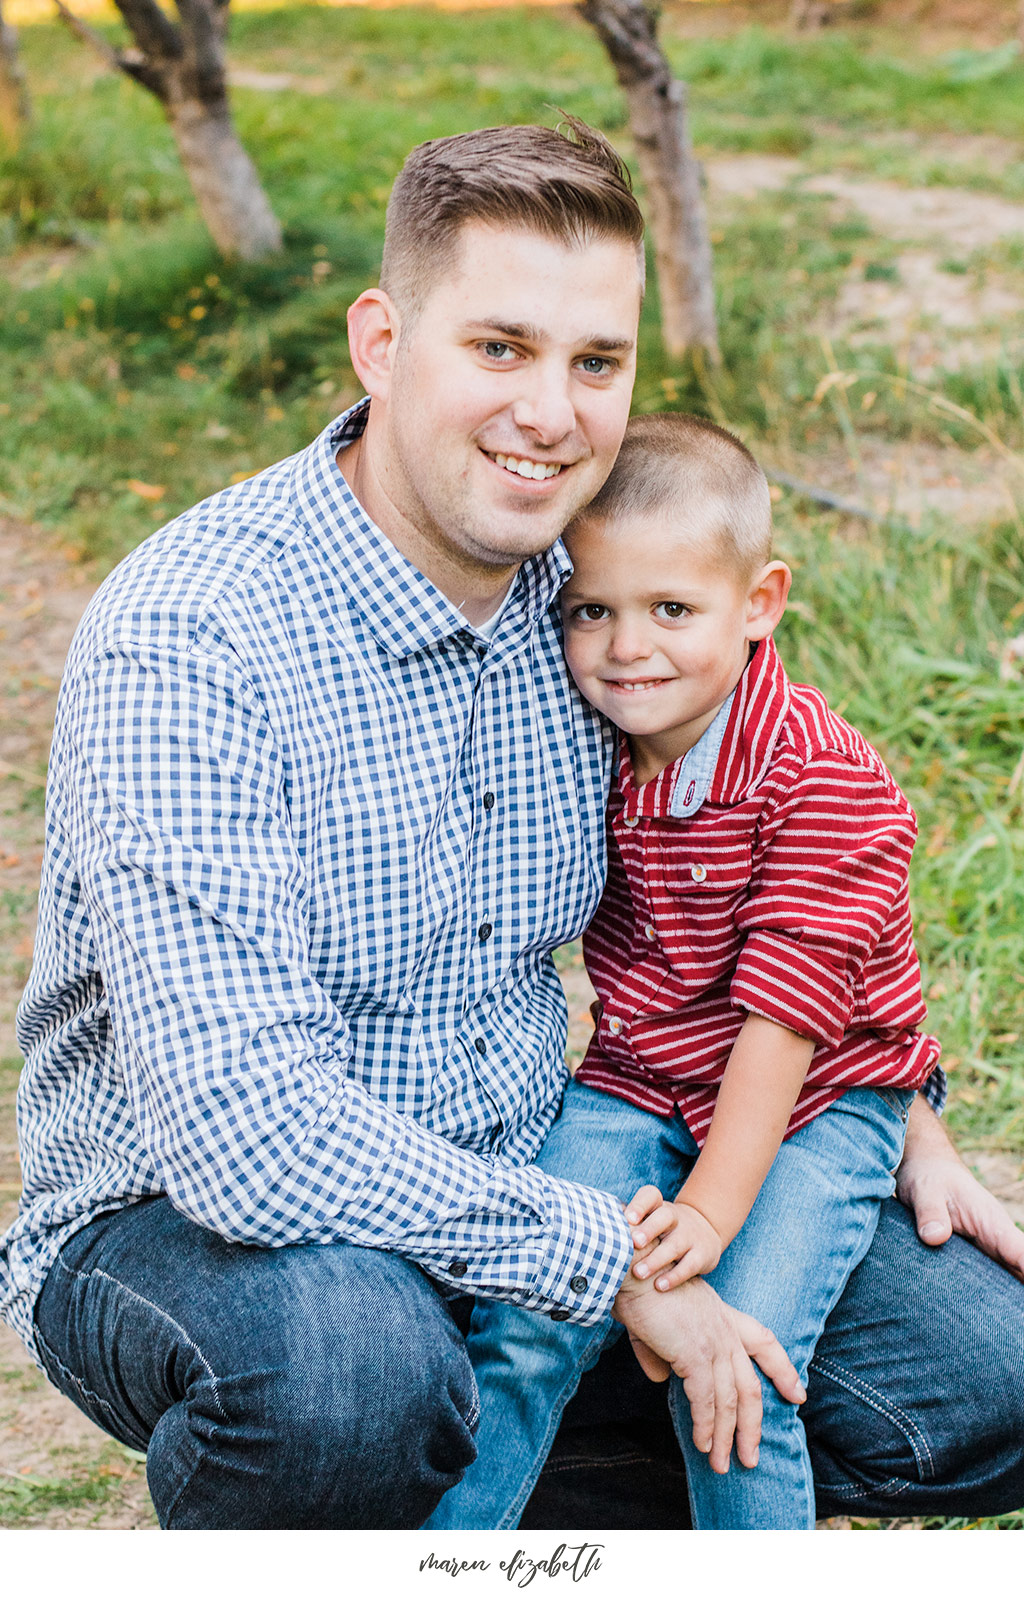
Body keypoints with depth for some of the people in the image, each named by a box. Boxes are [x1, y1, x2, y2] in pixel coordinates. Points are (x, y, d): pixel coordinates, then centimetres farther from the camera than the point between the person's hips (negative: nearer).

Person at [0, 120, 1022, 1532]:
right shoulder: (186, 637, -24)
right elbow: (246, 1130, -32)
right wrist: (611, 1257, -25)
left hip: (525, 1189, 6)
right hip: (178, 1224, -6)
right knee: (352, 1353, -41)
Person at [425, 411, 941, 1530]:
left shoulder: (827, 781, -19)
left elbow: (783, 1016, -22)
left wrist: (711, 1207, -27)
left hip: (812, 1110, -4)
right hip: (631, 1091, 4)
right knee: (519, 1332, -16)